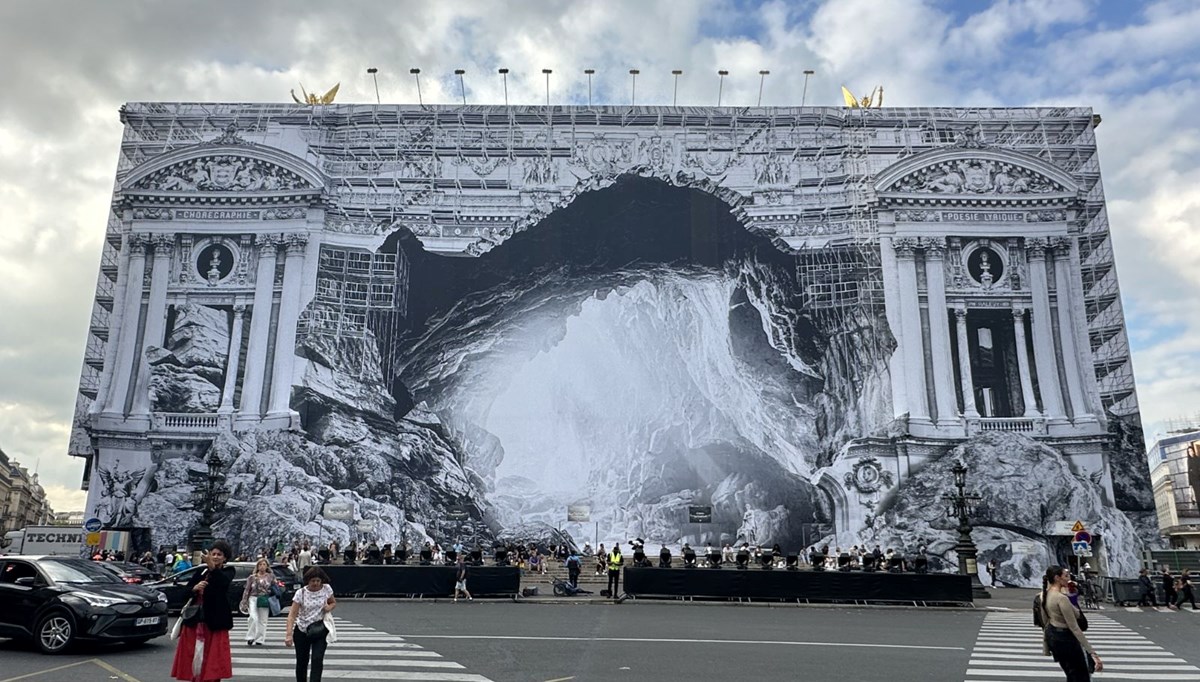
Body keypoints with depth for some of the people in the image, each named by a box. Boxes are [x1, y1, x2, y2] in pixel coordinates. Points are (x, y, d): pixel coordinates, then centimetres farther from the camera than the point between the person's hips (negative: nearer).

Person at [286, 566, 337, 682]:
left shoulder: (326, 589, -8)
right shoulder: (301, 593, -14)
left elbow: (334, 603, 10)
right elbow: (292, 615, -18)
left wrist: (329, 607, -14)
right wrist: (289, 634, -29)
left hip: (320, 631, 0)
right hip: (302, 631, 0)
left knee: (317, 659, -16)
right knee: (302, 661, 12)